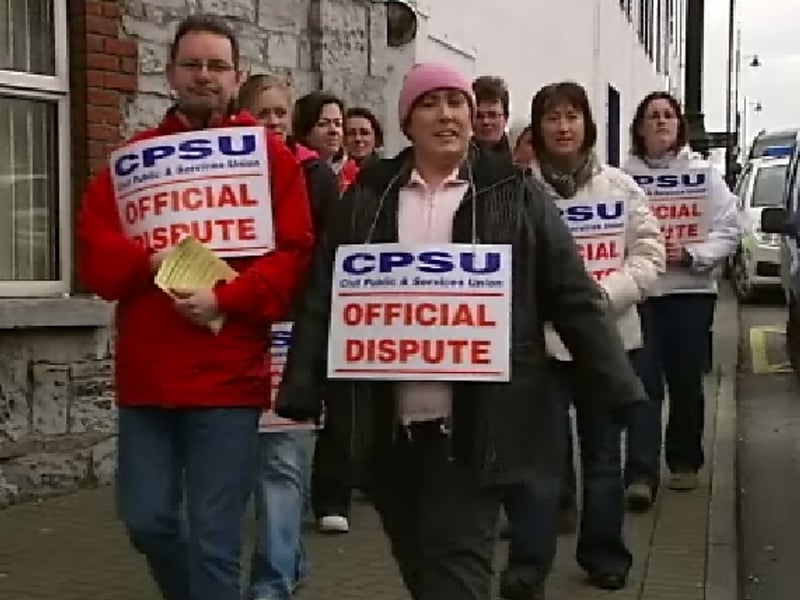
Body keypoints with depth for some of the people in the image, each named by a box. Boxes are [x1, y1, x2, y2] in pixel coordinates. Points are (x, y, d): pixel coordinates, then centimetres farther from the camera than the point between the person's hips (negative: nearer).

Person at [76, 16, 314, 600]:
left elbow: (294, 255, -6)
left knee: (215, 538, 0)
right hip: (145, 375, 4)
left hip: (227, 378, -3)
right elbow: (95, 249, 4)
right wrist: (149, 261, -15)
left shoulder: (271, 156, 2)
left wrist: (224, 298, -18)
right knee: (146, 520, 9)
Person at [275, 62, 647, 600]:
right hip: (390, 424, 4)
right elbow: (324, 298, 6)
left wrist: (620, 390, -5)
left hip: (475, 426, -3)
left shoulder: (515, 193, 1)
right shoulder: (369, 196, 8)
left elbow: (574, 297, 0)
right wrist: (301, 393, -2)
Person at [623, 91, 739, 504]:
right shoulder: (624, 175, 2)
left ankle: (684, 461, 27)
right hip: (640, 290, -1)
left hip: (690, 289, 1)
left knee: (686, 381, 11)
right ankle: (641, 473, -7)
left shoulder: (703, 172, 4)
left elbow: (728, 231, -1)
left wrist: (689, 255, -15)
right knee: (644, 382, -6)